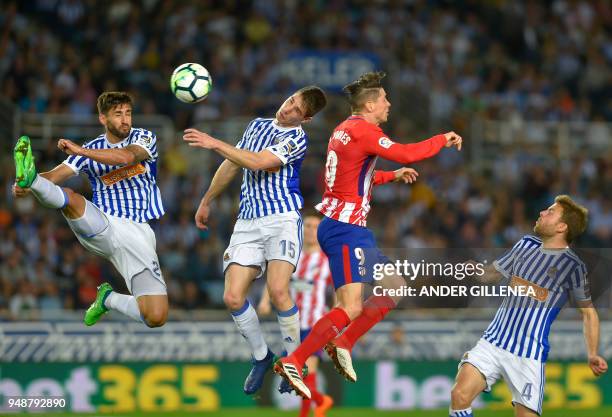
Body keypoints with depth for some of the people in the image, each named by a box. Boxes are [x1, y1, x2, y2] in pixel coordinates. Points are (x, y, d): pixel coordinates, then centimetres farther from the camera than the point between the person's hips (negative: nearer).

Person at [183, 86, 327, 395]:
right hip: (248, 223, 6)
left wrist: (214, 144, -18)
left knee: (277, 290, -24)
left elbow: (257, 162, -18)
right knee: (233, 297, -8)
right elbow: (233, 164, 28)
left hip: (282, 218, -6)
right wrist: (207, 200, 32)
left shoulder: (297, 139, -6)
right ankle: (261, 357, 13)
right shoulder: (258, 125, 17)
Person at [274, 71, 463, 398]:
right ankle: (292, 362, -17)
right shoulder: (363, 131, -14)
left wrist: (392, 176, 28)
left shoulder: (346, 129, 17)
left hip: (343, 226, 11)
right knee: (350, 308, -15)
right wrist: (444, 140, -8)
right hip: (345, 228, -11)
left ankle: (343, 345, 13)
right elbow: (407, 154, -23)